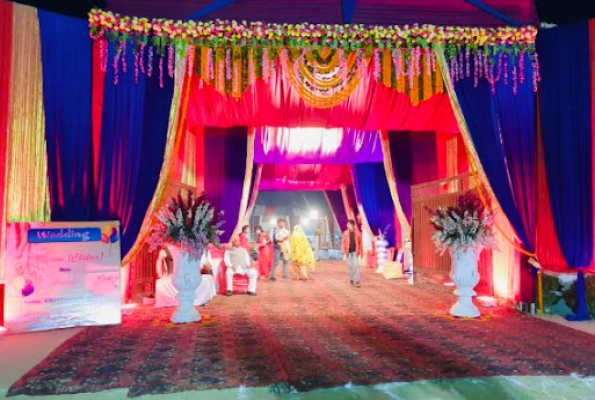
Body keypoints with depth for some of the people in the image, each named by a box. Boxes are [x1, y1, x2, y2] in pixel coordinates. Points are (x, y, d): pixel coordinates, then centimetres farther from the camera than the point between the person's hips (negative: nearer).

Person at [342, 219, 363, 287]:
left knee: (356, 266, -7)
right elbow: (343, 243, 3)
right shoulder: (345, 233, -1)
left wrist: (361, 252, 4)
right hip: (348, 252, 1)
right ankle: (351, 280, 20)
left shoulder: (358, 233, -3)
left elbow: (360, 243, 4)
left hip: (355, 252, -1)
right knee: (350, 266, 8)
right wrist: (344, 253, -2)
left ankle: (357, 281, -6)